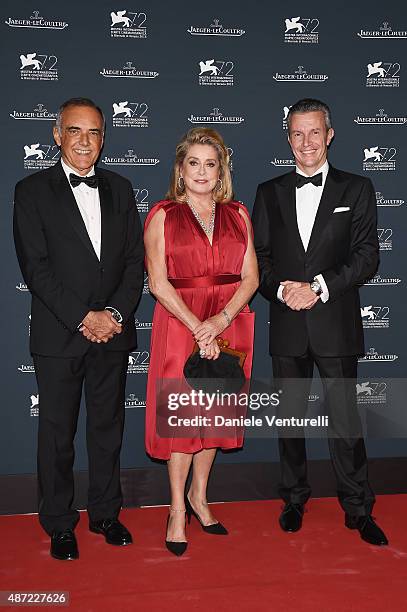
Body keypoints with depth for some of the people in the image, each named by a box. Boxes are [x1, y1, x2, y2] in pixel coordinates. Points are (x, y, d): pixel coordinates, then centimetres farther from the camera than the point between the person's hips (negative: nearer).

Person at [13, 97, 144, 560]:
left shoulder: (119, 189, 10)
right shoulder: (32, 191, -2)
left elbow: (135, 260, 6)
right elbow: (35, 267, -10)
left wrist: (116, 312, -9)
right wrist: (83, 317, -15)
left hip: (112, 332, 4)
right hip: (59, 335, -3)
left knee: (108, 427, 13)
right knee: (57, 433, 8)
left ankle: (105, 513, 30)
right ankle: (59, 525, 23)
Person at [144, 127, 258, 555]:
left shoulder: (238, 215, 8)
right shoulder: (162, 215, -1)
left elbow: (250, 278, 1)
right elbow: (158, 283, -8)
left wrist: (220, 319, -13)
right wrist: (198, 327, -16)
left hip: (229, 323, 3)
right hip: (178, 323, -3)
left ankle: (199, 495, 28)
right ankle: (178, 509, 15)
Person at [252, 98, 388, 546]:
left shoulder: (356, 189, 4)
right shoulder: (269, 193, 10)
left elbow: (367, 255, -4)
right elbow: (257, 256, 7)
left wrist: (321, 286, -16)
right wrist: (281, 289, -12)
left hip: (336, 324, -2)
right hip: (287, 327, 2)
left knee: (345, 417, 2)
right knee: (289, 415, 12)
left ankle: (357, 508, 17)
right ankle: (294, 498, 28)